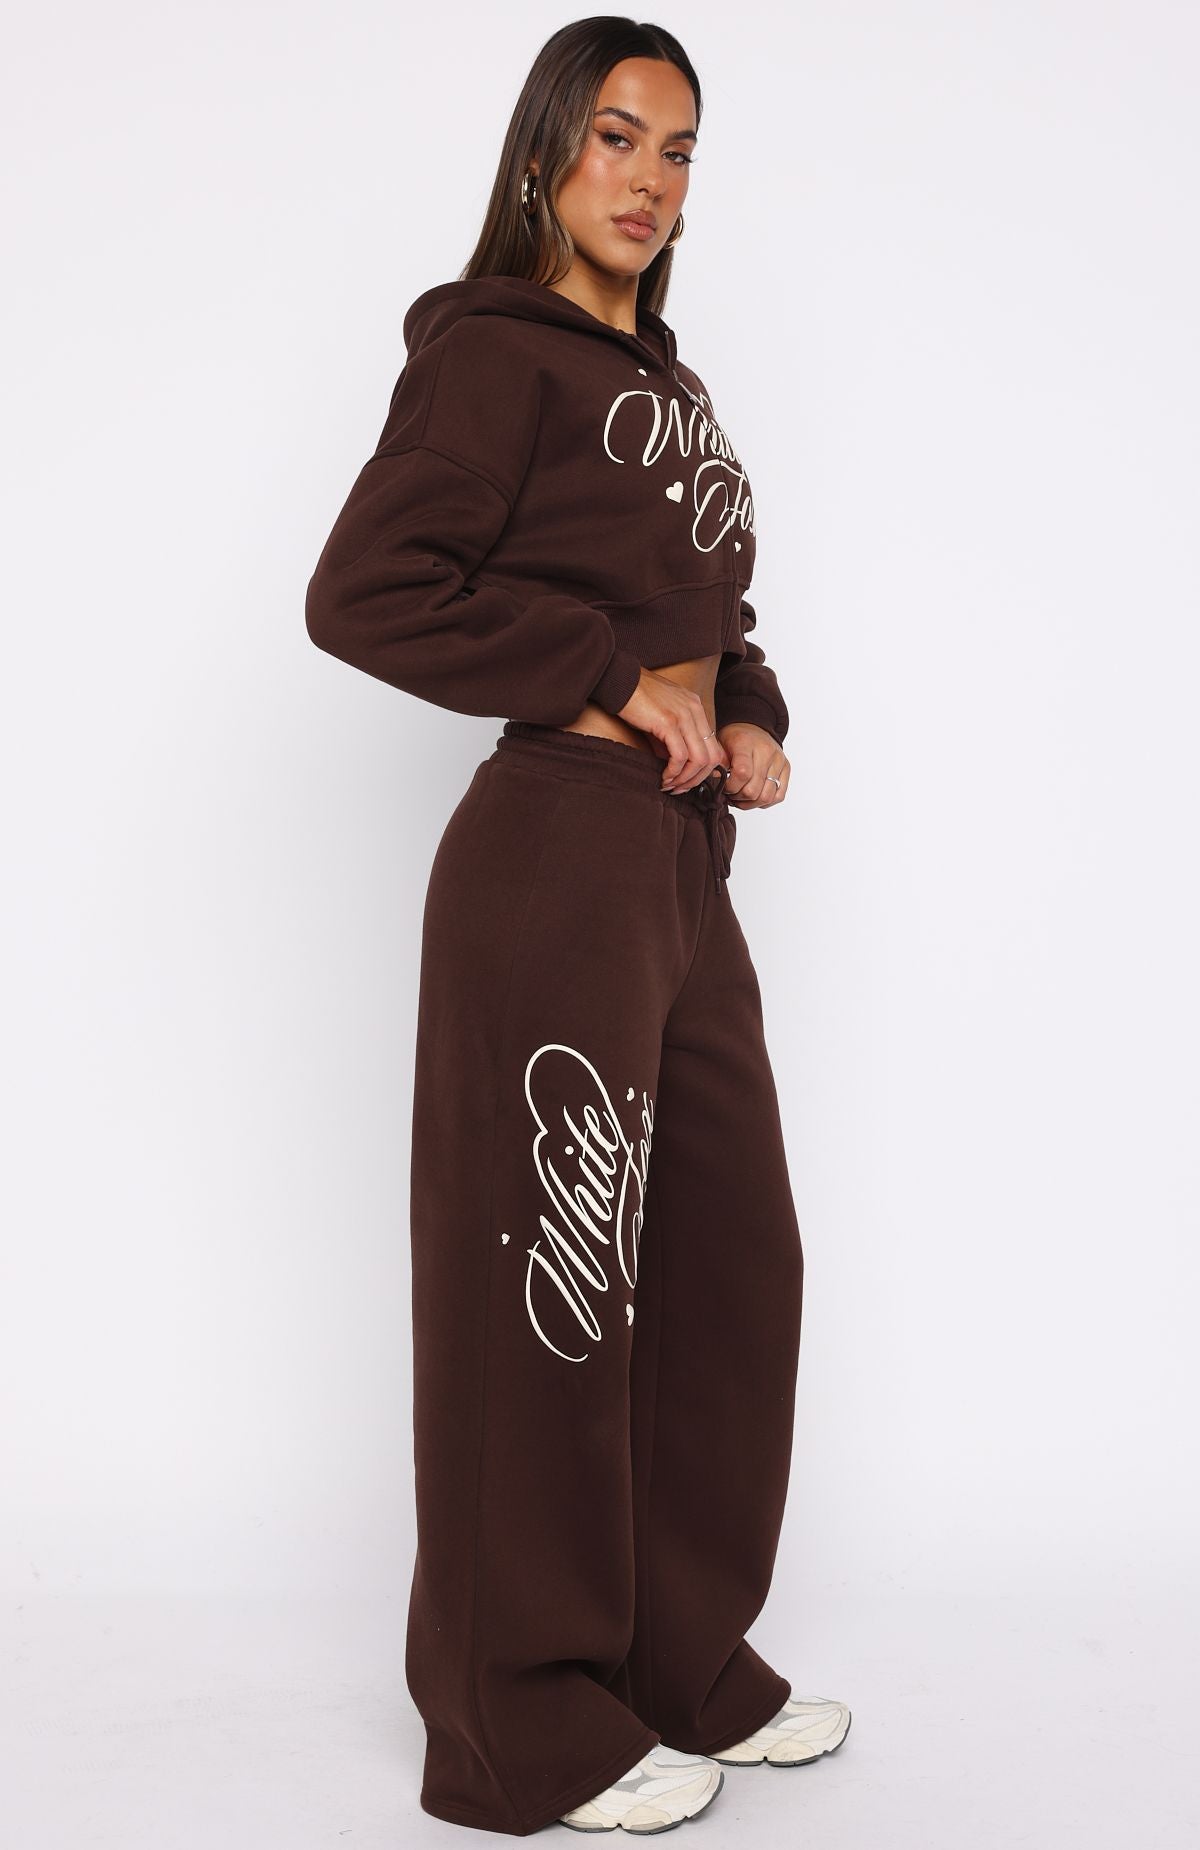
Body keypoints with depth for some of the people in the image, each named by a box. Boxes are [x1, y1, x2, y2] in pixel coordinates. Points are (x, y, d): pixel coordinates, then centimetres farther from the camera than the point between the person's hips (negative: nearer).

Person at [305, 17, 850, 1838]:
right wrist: (611, 687, -12)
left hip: (685, 869, 9)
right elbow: (360, 593, -15)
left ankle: (687, 1663, 30)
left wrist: (749, 719, 4)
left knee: (730, 1262, 13)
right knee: (552, 1287, -1)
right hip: (558, 855, -9)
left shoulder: (666, 382, 21)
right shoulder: (493, 353, -4)